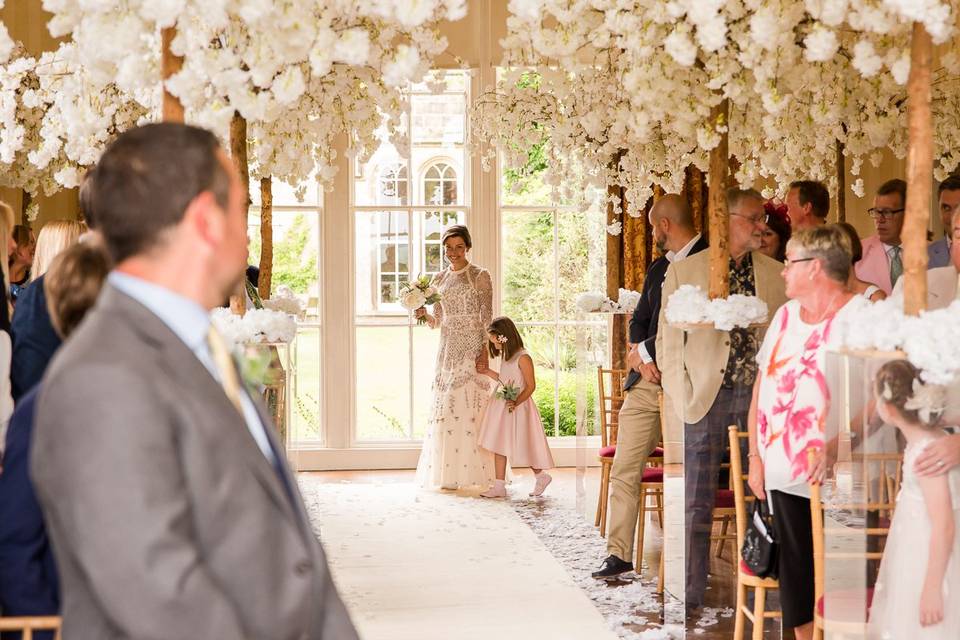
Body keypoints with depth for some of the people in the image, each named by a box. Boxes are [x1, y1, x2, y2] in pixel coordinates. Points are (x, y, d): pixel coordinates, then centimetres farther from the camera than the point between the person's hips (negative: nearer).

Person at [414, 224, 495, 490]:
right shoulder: (439, 279, 14)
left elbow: (487, 318, -6)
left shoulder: (480, 276, -1)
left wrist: (485, 352, -15)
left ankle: (475, 471, -4)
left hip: (472, 348, -5)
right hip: (448, 349, 5)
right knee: (446, 407, 2)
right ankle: (449, 474, 6)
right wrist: (423, 314, -4)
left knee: (471, 405, -8)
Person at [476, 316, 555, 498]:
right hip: (501, 405, 8)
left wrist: (516, 402, -28)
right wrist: (489, 372, 18)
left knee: (521, 446, 2)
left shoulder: (523, 358, -16)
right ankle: (499, 486, 8)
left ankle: (541, 476, 22)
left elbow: (531, 386, -17)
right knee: (498, 445, 5)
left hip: (518, 407, -8)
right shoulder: (505, 356, 9)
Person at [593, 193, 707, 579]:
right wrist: (639, 357, 1)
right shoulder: (658, 267, 19)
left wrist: (644, 351, -6)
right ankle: (619, 554, 9)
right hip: (645, 383, 8)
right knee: (624, 471, 4)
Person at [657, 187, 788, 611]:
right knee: (697, 505, 0)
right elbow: (668, 339, 2)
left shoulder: (777, 275, 9)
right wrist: (681, 397, -5)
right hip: (705, 398, -2)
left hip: (759, 397, 2)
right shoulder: (684, 271, 2)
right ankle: (690, 598, 7)